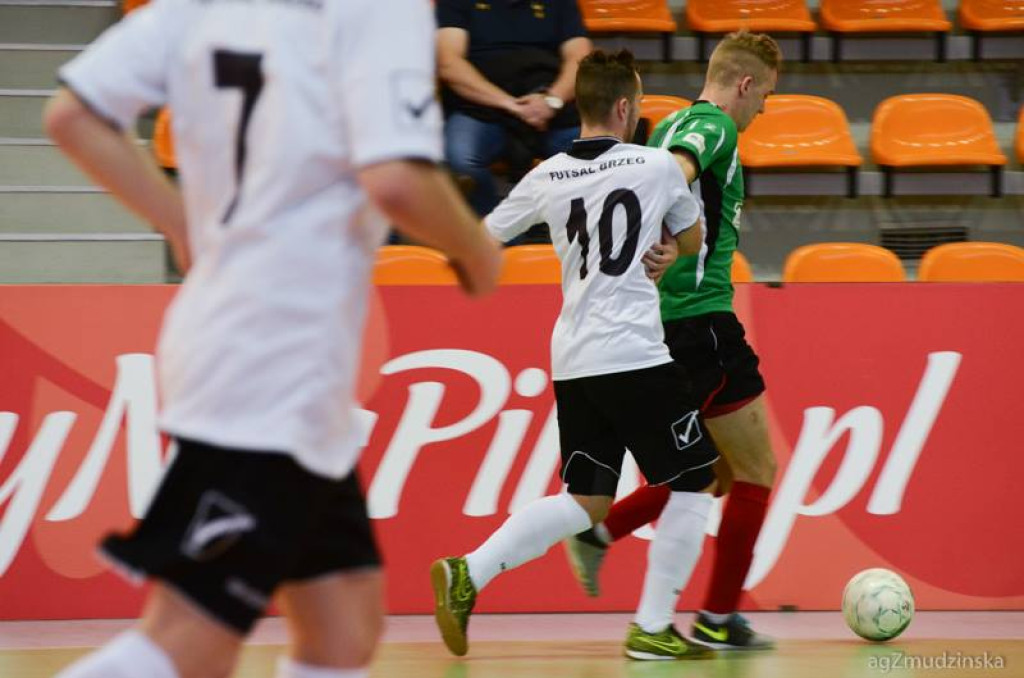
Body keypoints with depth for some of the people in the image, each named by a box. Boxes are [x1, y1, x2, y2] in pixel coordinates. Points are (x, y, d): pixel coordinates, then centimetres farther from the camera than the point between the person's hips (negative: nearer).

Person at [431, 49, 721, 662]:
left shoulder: (548, 178, 6)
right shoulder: (658, 166, -3)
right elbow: (692, 242, 14)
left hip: (572, 359, 6)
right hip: (637, 355, -6)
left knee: (585, 501, 14)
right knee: (692, 484, 8)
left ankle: (467, 575, 0)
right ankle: (653, 629, 5)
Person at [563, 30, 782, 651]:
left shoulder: (670, 127, 17)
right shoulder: (716, 128, -11)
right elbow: (675, 174, -31)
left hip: (660, 321, 9)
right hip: (701, 321, -9)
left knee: (718, 469, 17)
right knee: (756, 468, 0)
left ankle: (600, 533, 7)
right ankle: (718, 619, 3)